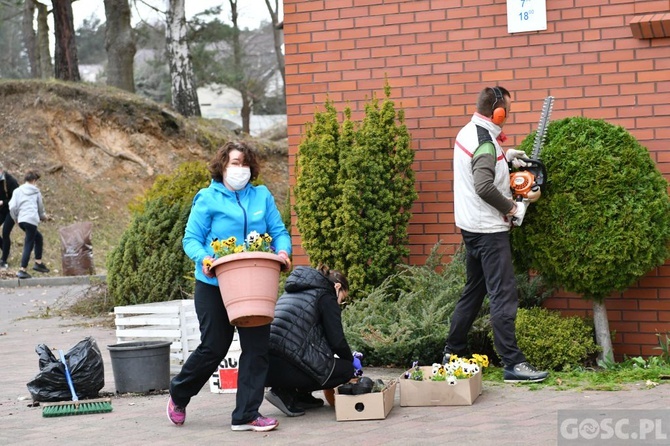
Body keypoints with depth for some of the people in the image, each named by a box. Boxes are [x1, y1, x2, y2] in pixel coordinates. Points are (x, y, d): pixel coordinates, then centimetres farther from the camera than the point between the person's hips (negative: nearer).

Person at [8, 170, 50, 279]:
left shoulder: (18, 191, 9)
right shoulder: (36, 191, 8)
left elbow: (12, 207, 0)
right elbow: (40, 207, 19)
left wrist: (15, 218, 17)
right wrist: (43, 216, 38)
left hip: (21, 220, 4)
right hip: (32, 220, -4)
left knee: (38, 237, 24)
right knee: (28, 245, -2)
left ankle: (38, 263, 24)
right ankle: (22, 270, -10)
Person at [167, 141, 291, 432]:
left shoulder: (262, 197, 7)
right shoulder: (207, 199, -3)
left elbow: (278, 231, 6)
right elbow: (191, 239, -4)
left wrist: (283, 251, -15)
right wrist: (203, 259, -24)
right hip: (215, 285, -3)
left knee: (257, 348, -1)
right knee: (214, 347, 2)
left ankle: (246, 415, 9)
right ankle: (178, 396, 28)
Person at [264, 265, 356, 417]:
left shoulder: (293, 292, 28)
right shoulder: (327, 297, 4)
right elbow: (337, 341, 1)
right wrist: (351, 361, 21)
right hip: (283, 367, -9)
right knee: (346, 369, 7)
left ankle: (300, 396, 17)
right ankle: (286, 392, -2)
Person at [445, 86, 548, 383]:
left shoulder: (468, 132, 8)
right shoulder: (485, 144, -21)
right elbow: (484, 187, -32)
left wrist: (505, 156, 11)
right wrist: (512, 208, -19)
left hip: (471, 226, 10)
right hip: (489, 230, -10)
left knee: (473, 292, 18)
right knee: (504, 297, -9)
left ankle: (452, 353, 24)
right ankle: (513, 364, -10)